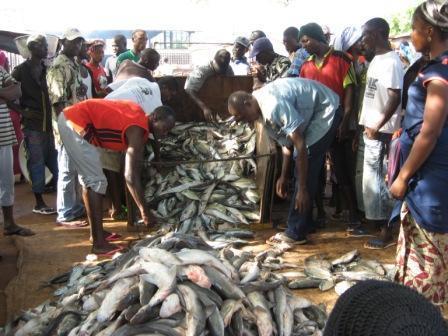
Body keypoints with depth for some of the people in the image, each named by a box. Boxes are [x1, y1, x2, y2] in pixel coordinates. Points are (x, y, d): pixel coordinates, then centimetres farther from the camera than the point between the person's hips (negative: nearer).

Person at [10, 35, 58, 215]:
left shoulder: (48, 69, 11)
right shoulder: (21, 70, -3)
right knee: (37, 163, 0)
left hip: (50, 123, 5)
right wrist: (22, 111, -9)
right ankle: (39, 203, 9)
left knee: (55, 162, 7)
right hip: (33, 125, -5)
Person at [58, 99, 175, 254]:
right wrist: (144, 210, -18)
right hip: (76, 124, -11)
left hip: (70, 118, 11)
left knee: (88, 179, 16)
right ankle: (99, 243, -9)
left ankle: (96, 232, 25)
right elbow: (130, 176, -22)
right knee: (96, 181, -10)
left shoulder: (139, 114, 8)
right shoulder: (137, 130, -18)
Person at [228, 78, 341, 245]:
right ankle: (300, 227, 17)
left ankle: (295, 233, -5)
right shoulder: (263, 106, 1)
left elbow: (300, 146, -29)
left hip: (326, 110, -10)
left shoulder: (274, 106, -29)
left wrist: (302, 188, -25)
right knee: (303, 168, 10)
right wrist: (284, 176, 13)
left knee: (306, 167, -11)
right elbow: (286, 141, 10)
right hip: (313, 113, 10)